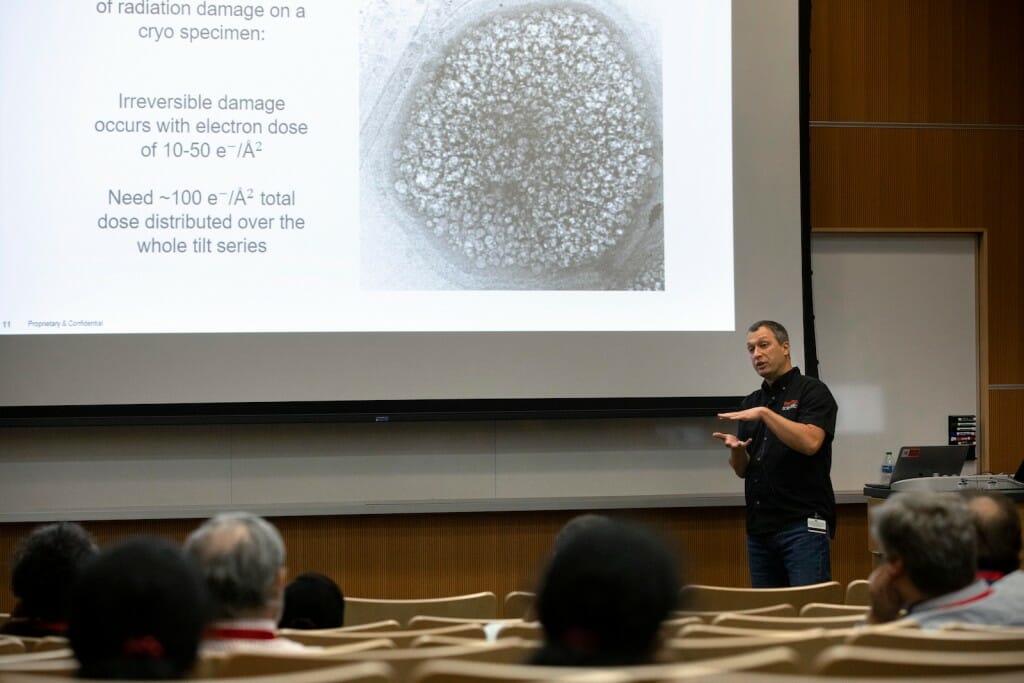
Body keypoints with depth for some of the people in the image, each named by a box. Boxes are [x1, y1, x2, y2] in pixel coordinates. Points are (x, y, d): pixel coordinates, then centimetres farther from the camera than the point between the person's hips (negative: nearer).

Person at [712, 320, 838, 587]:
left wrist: (765, 413, -18)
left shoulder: (812, 391, -1)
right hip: (759, 527, 7)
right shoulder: (751, 402, 19)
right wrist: (736, 449, -6)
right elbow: (742, 470, 16)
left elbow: (810, 442, -18)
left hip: (803, 525, -7)